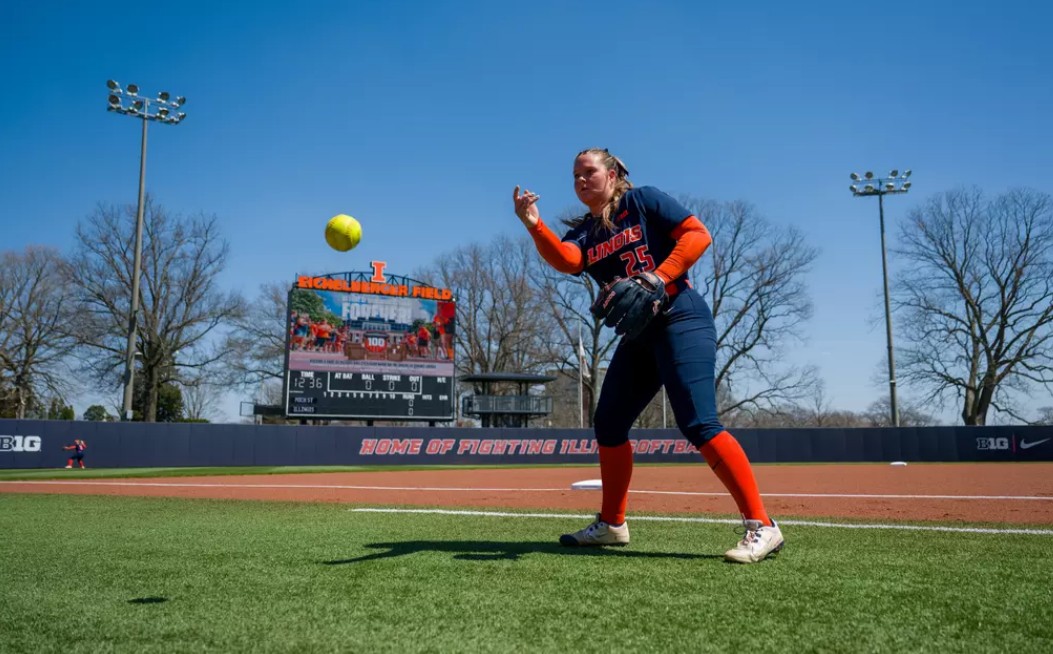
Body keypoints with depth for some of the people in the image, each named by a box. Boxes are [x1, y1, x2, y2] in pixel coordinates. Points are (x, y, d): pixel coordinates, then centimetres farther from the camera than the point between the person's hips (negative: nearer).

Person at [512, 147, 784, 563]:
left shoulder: (643, 200, 2)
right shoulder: (584, 232, 14)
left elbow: (698, 234, -6)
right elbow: (565, 260, -9)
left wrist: (659, 277, -18)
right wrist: (534, 225, -25)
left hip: (682, 320, -7)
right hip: (637, 335, 7)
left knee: (698, 424, -19)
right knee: (608, 425, 8)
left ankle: (760, 526, -15)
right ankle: (611, 525, 23)